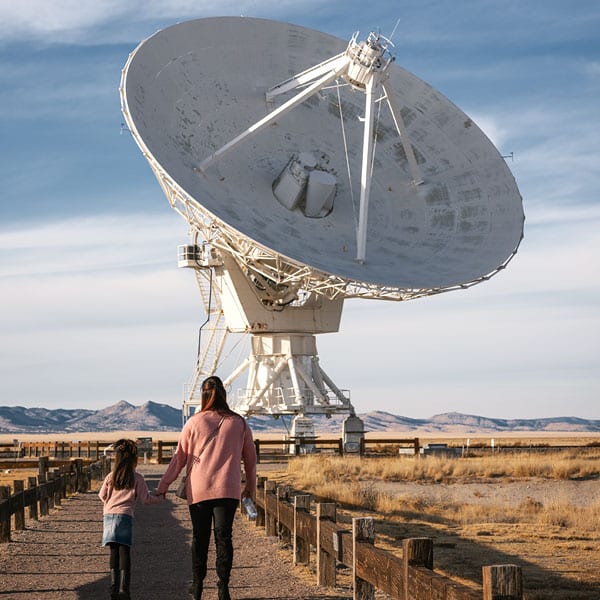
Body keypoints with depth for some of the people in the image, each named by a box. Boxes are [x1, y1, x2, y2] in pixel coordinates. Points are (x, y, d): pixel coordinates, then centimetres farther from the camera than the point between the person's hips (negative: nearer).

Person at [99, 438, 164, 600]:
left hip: (108, 515, 3)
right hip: (124, 516, -3)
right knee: (125, 552, -5)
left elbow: (102, 495, 11)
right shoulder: (137, 478, -1)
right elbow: (145, 499, 2)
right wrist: (159, 499, 19)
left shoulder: (111, 476, 8)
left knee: (114, 552, 9)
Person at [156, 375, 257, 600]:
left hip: (198, 489, 0)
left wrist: (163, 486, 10)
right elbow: (250, 458, 12)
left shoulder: (194, 422, -1)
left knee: (200, 537, 10)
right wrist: (251, 486, 26)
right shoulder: (239, 423, 4)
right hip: (228, 490, 0)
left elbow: (179, 457, 2)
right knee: (224, 537, -1)